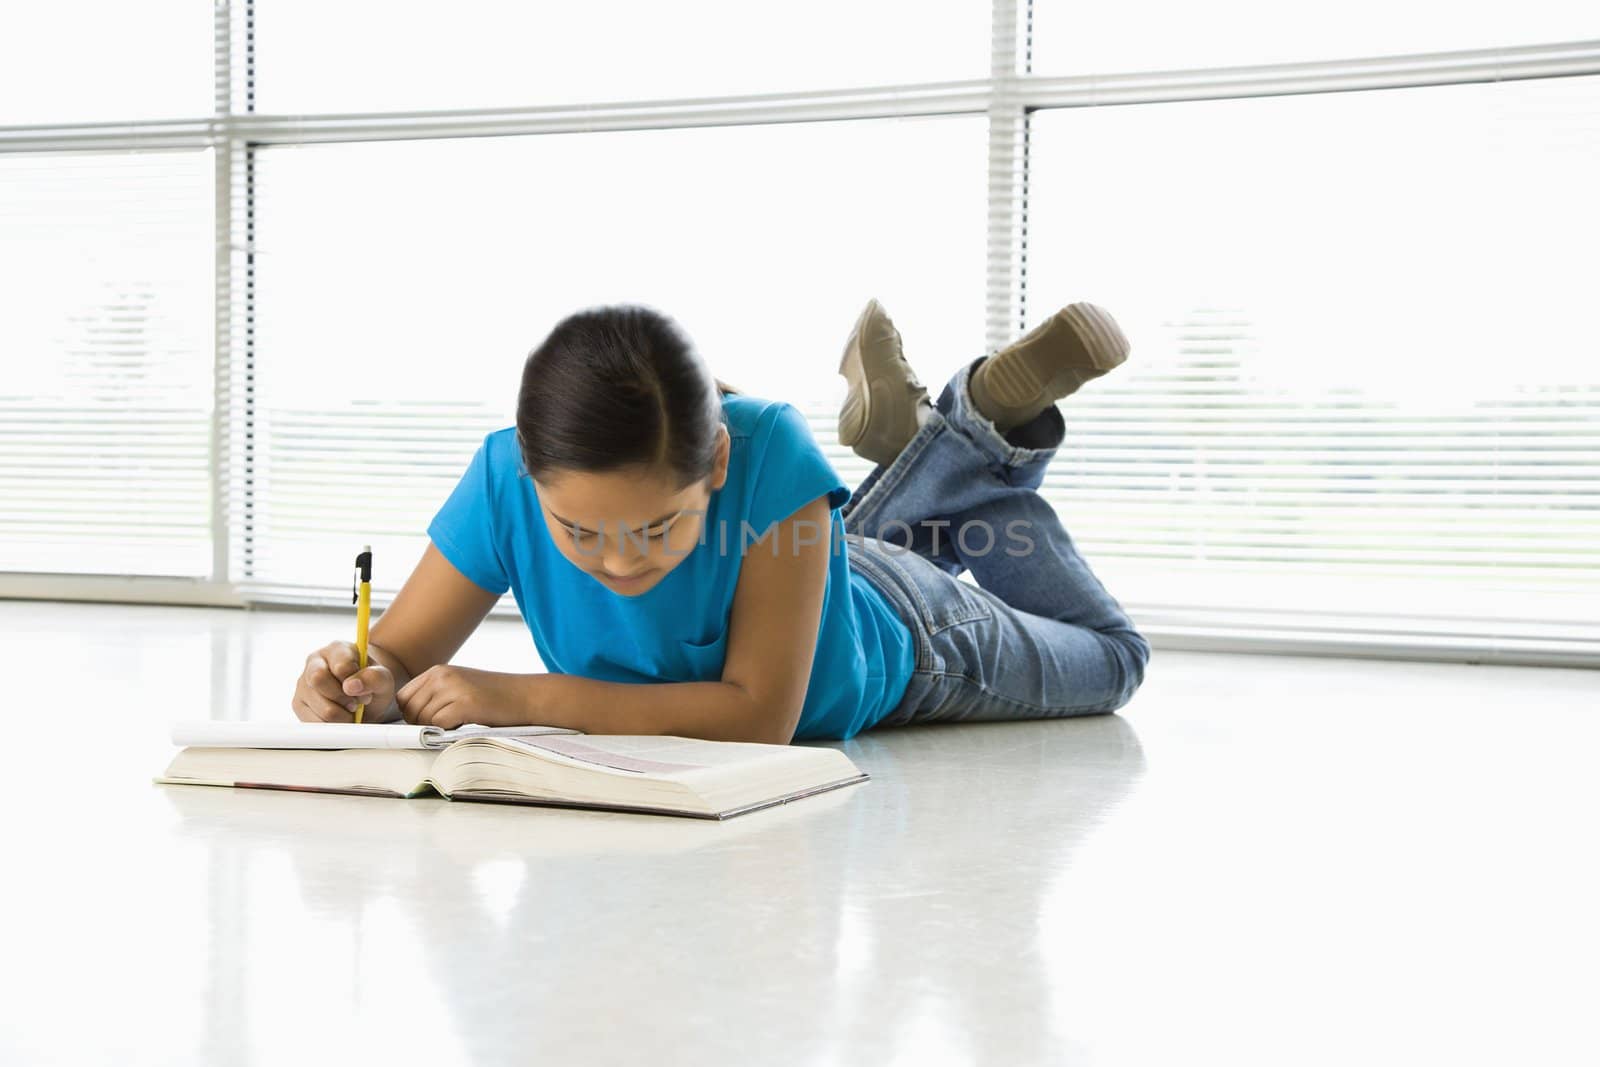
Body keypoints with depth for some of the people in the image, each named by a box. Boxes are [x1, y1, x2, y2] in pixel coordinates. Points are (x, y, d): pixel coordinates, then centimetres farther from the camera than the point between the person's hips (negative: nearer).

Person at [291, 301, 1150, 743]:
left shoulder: (766, 453, -50)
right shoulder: (506, 480, -39)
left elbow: (761, 713, -48)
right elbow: (400, 656, -28)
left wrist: (525, 697, -54)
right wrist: (363, 683, -53)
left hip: (897, 640, -3)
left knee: (1107, 658, 27)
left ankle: (995, 419, 22)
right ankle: (923, 438, 38)